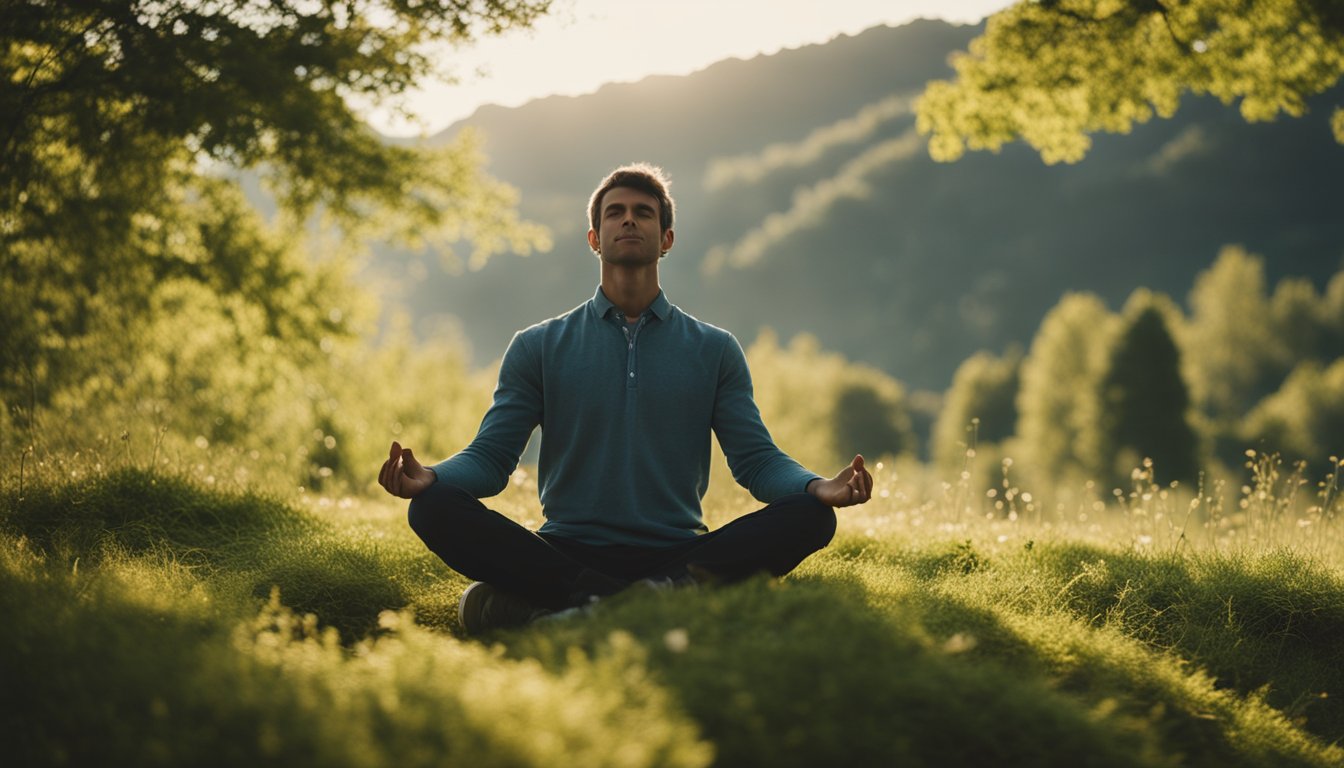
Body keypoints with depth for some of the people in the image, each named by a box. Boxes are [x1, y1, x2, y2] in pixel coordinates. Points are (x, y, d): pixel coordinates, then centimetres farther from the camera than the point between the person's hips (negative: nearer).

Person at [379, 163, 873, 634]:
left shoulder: (714, 351, 15)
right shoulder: (538, 348, 13)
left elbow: (757, 460, 8)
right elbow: (490, 457, 7)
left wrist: (822, 488, -15)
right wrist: (428, 477, -17)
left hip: (678, 555, 1)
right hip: (566, 554, 0)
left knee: (811, 516, -25)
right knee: (435, 508, -27)